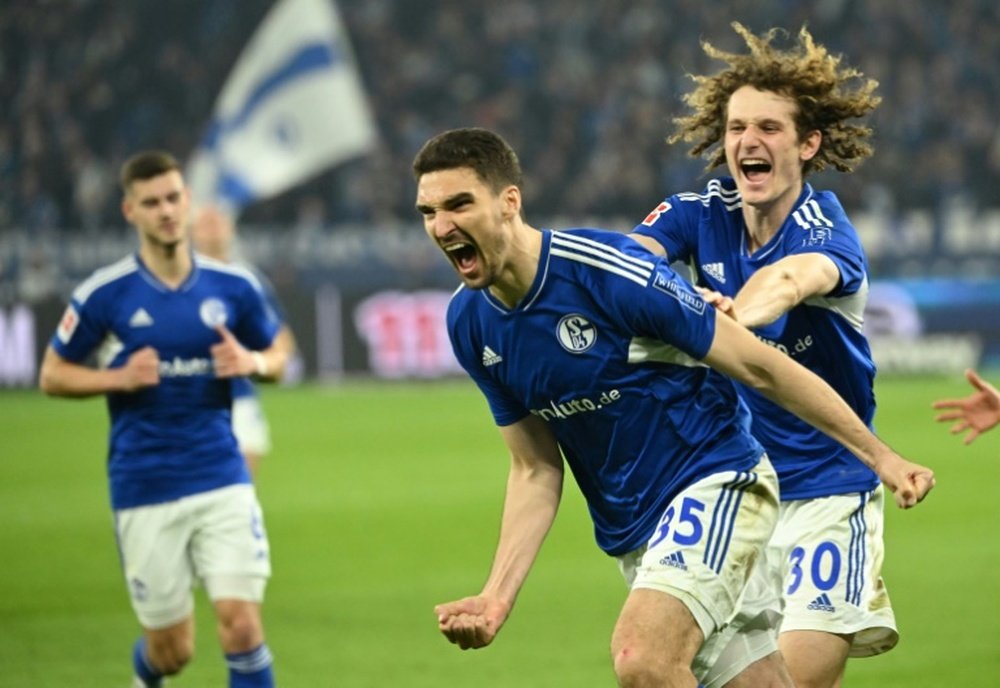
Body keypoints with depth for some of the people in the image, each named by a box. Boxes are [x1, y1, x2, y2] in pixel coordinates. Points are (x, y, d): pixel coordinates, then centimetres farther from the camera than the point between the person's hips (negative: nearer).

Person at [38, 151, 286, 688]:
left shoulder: (233, 287, 1)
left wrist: (251, 362, -9)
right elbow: (52, 376, 3)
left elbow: (276, 357, 15)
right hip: (144, 490, -1)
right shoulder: (103, 294, -5)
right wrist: (120, 378, -15)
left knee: (241, 622, -13)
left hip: (222, 478, 1)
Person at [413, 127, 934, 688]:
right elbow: (536, 470, 7)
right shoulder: (470, 324, -1)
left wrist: (879, 455, -9)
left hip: (717, 480, -6)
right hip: (631, 536, 6)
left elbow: (759, 366, -14)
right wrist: (498, 595, -6)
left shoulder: (607, 270, -21)